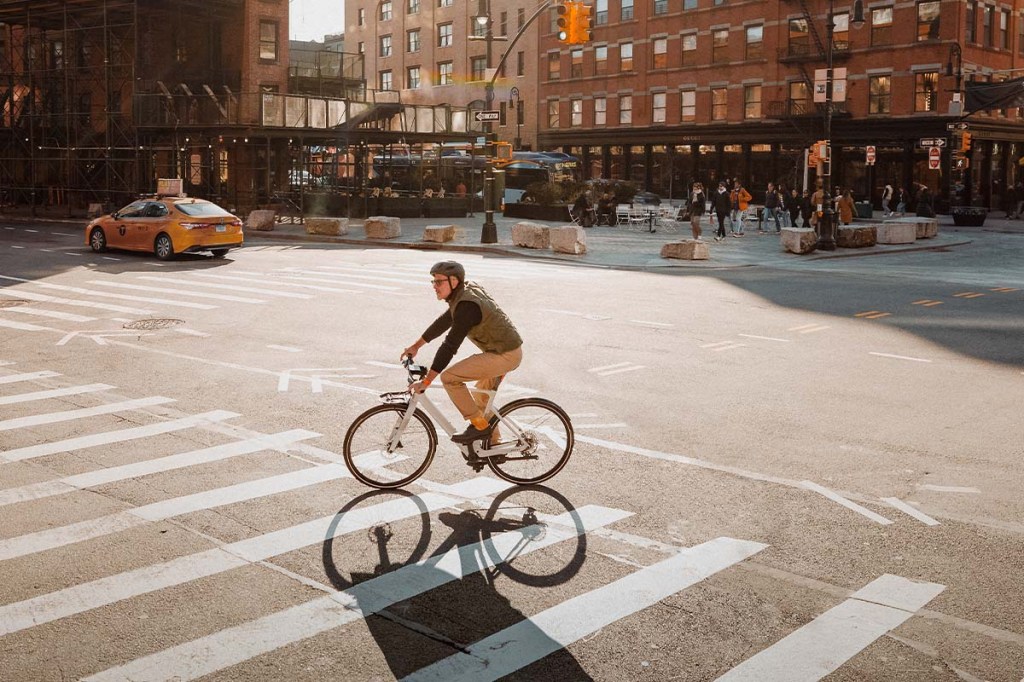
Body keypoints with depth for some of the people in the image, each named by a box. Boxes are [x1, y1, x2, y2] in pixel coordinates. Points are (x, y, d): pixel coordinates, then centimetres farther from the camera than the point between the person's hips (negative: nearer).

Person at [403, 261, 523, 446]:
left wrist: (426, 381, -23)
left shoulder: (467, 305, -23)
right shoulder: (467, 291, 7)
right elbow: (443, 322, 19)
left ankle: (480, 426, -6)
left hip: (504, 355, -10)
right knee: (481, 399, 22)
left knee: (449, 377, -13)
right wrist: (416, 346, 24)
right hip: (509, 349, 10)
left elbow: (450, 346, -25)